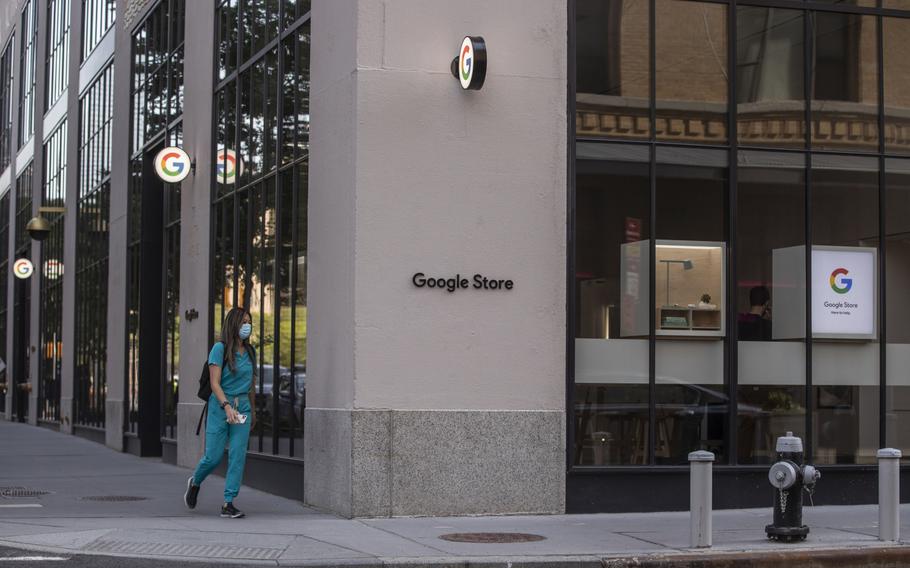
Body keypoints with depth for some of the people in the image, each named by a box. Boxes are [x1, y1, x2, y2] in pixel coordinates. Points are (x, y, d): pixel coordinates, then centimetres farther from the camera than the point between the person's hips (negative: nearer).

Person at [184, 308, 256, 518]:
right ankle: (195, 482, 30)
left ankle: (228, 504, -2)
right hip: (220, 407, -5)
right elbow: (215, 383, -12)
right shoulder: (220, 349, -6)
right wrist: (227, 406, -25)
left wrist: (252, 411, 25)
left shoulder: (250, 352, 11)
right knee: (213, 457, -1)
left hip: (242, 408, 5)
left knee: (238, 455, -5)